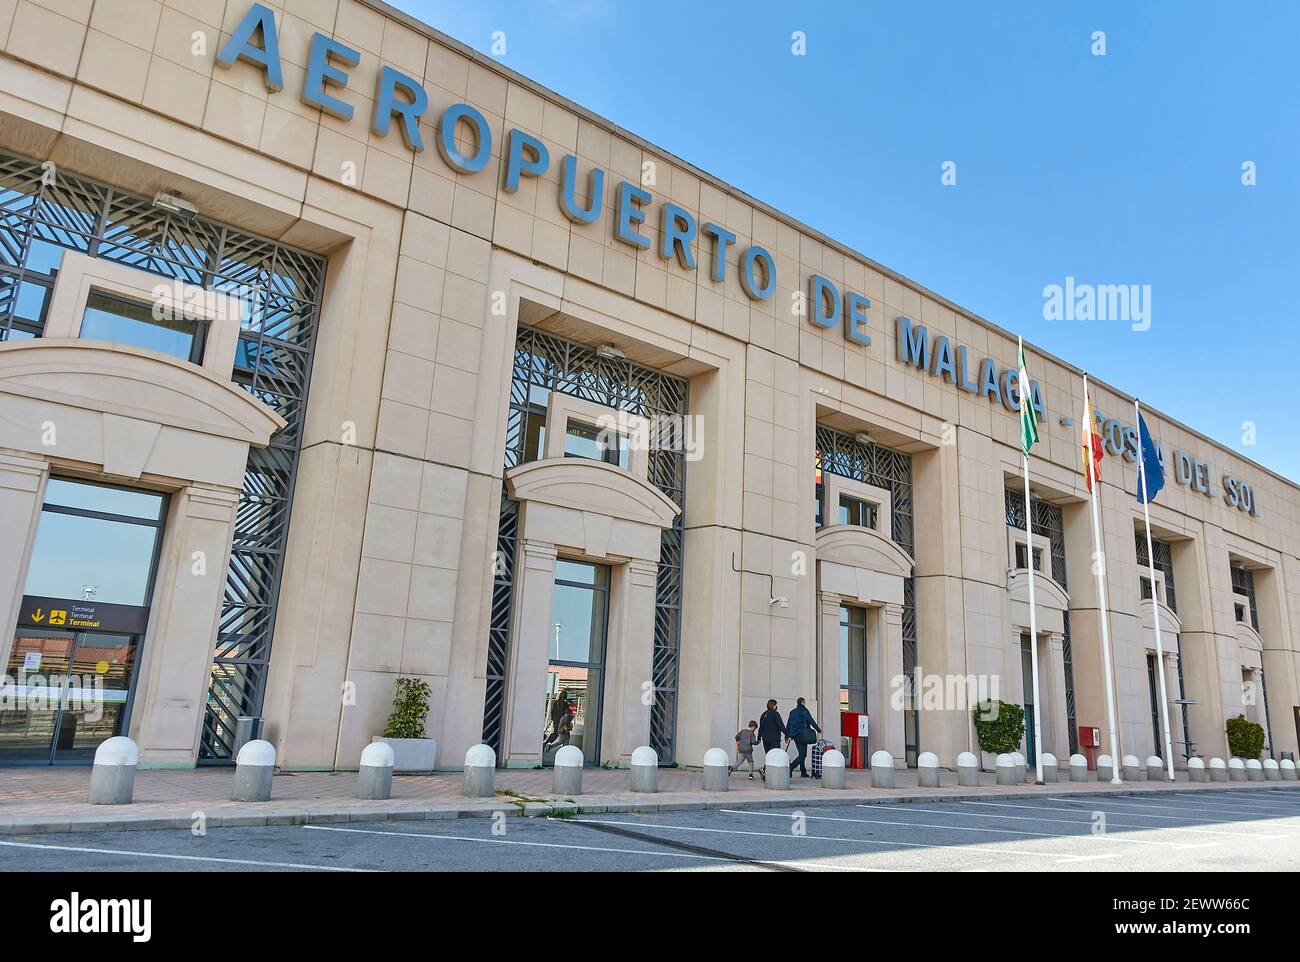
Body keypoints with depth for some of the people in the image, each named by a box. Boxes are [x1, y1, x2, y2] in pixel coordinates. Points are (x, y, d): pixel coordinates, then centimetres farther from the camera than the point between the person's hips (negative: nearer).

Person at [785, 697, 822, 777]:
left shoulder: (792, 712, 17)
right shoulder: (804, 710, -4)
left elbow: (788, 725, 16)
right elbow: (811, 721, -11)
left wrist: (787, 736, 18)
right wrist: (818, 730, -5)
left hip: (794, 735, 8)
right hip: (802, 734, -8)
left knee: (802, 754, 15)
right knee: (803, 754, -8)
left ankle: (803, 772, 15)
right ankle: (790, 768, -22)